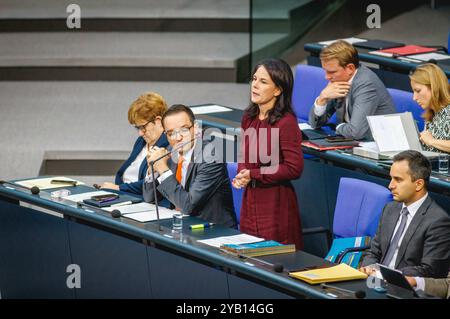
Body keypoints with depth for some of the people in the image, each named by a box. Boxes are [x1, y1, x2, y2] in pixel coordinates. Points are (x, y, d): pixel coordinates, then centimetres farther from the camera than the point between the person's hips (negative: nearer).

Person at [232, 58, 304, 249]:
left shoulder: (286, 122, -15)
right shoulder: (249, 117, 8)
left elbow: (294, 168, -17)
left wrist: (254, 175, -15)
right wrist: (241, 175, -2)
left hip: (276, 203, -7)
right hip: (250, 200, 7)